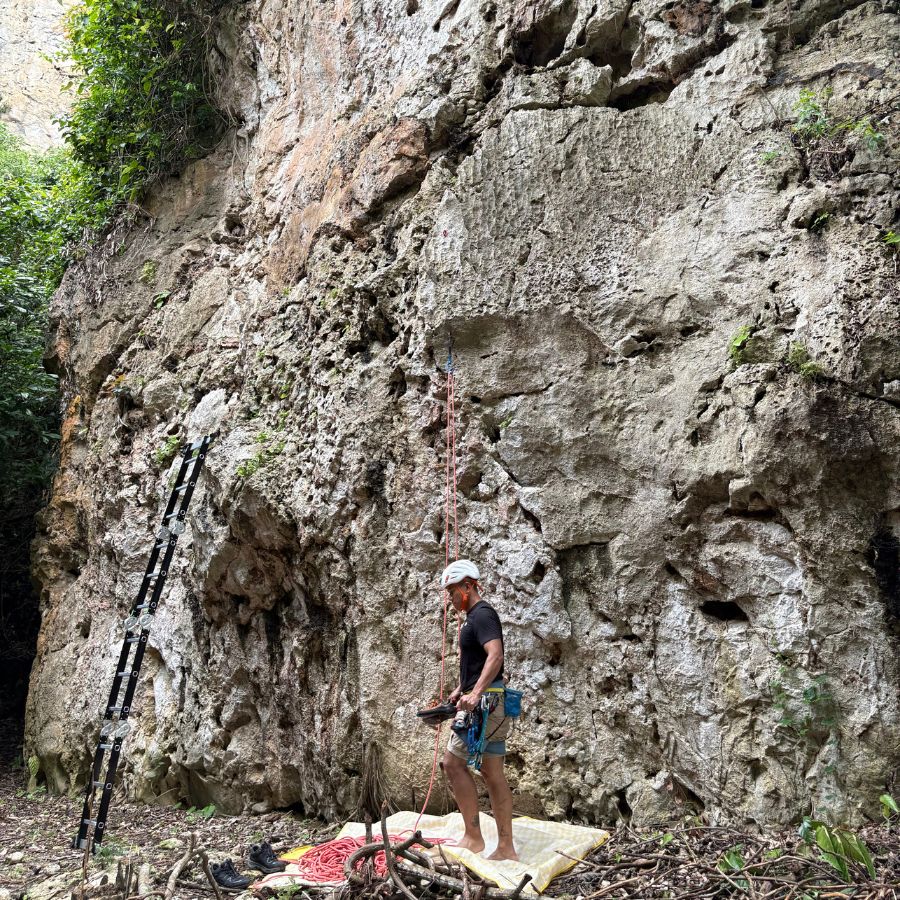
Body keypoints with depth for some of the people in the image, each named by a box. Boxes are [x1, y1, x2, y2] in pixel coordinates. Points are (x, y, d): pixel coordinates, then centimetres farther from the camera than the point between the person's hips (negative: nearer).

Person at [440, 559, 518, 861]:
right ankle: (506, 848, 11)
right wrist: (460, 689, 28)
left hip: (485, 701, -10)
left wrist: (475, 693, -34)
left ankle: (473, 838, 0)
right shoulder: (476, 616, 19)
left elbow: (495, 655, -27)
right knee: (493, 773, 8)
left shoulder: (482, 615, -12)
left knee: (453, 763, -5)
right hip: (491, 703, 10)